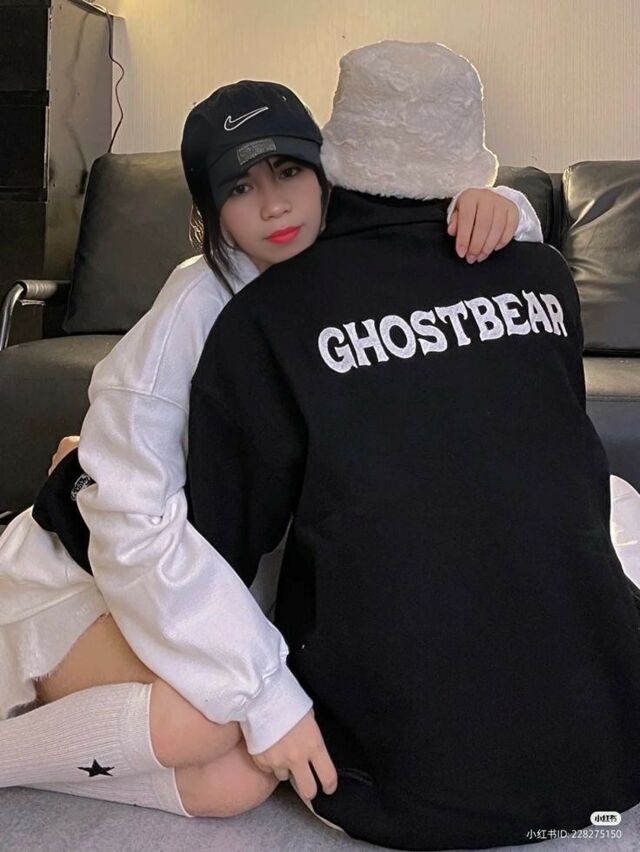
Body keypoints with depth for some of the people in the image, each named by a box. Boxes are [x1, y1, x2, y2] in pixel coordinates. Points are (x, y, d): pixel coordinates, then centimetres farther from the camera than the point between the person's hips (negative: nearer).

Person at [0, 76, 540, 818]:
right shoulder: (200, 305, -26)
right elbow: (137, 523, -28)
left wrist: (495, 208, -23)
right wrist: (267, 694, -29)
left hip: (218, 579, 6)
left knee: (239, 782, -14)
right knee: (207, 721, -32)